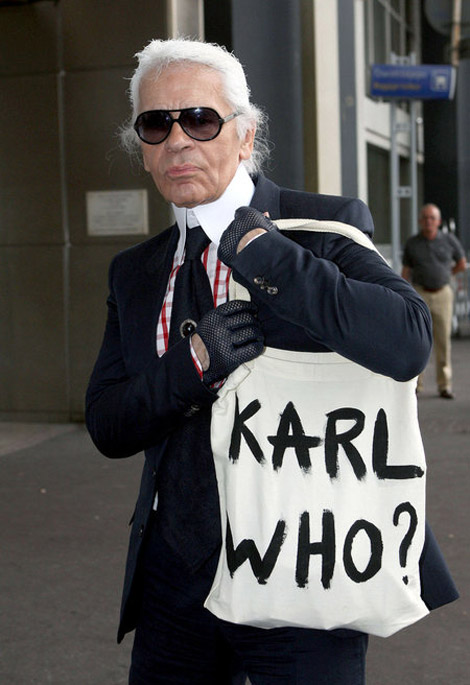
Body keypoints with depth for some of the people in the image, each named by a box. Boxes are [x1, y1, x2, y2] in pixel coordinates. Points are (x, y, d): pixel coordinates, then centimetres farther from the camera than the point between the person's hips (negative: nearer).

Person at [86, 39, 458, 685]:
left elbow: (407, 342, -23)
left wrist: (263, 254, -21)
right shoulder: (134, 271, 9)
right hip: (174, 572, 5)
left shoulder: (324, 227, -6)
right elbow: (107, 426, 4)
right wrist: (193, 361, -15)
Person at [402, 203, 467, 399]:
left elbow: (461, 264, 14)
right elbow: (405, 272, 4)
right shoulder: (412, 243, 3)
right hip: (419, 294, 0)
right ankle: (414, 385, 2)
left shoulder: (449, 240, 2)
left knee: (443, 340, 0)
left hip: (442, 294, 0)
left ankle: (444, 385, 7)